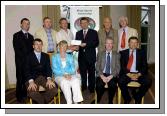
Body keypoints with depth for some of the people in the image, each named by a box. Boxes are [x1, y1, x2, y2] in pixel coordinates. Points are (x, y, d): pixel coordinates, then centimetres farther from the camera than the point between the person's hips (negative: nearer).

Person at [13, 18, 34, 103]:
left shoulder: (31, 36, 17)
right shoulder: (16, 35, 2)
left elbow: (32, 49, 14)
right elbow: (16, 49, -7)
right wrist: (25, 58, -12)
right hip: (20, 62, -4)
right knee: (20, 79, 0)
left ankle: (26, 95, 14)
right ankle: (19, 97, 11)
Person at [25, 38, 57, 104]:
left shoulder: (46, 56, 18)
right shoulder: (28, 57, 8)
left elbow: (48, 68, 6)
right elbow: (27, 70, -3)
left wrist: (49, 79, -14)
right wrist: (31, 81, -21)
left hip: (44, 78, 3)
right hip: (33, 78, -2)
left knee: (54, 90, -25)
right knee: (32, 93, -33)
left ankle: (41, 102, 0)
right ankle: (42, 103, -4)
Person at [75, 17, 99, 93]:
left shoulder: (94, 32, 6)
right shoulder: (78, 33, 18)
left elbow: (96, 43, -5)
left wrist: (86, 44, -16)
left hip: (90, 56, -3)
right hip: (81, 56, 3)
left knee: (91, 73, 0)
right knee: (82, 73, 4)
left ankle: (91, 89, 9)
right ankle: (83, 88, 12)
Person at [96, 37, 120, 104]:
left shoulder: (117, 55, 13)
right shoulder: (100, 54, 15)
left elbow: (118, 68, 3)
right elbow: (97, 67, 5)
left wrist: (111, 76, -14)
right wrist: (102, 76, -13)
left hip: (112, 75, 0)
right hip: (102, 75, 0)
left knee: (113, 84, -34)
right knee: (99, 84, -33)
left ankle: (110, 102, -13)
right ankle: (97, 100, -10)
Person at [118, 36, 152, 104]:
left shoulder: (142, 53, 11)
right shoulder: (123, 53, 8)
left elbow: (145, 66, 4)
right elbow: (122, 66, -1)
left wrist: (138, 74, -14)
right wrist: (129, 74, -16)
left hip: (138, 74, 1)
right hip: (126, 74, -1)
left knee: (148, 82, -25)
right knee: (121, 82, -31)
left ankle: (137, 98, 1)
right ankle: (127, 99, -4)